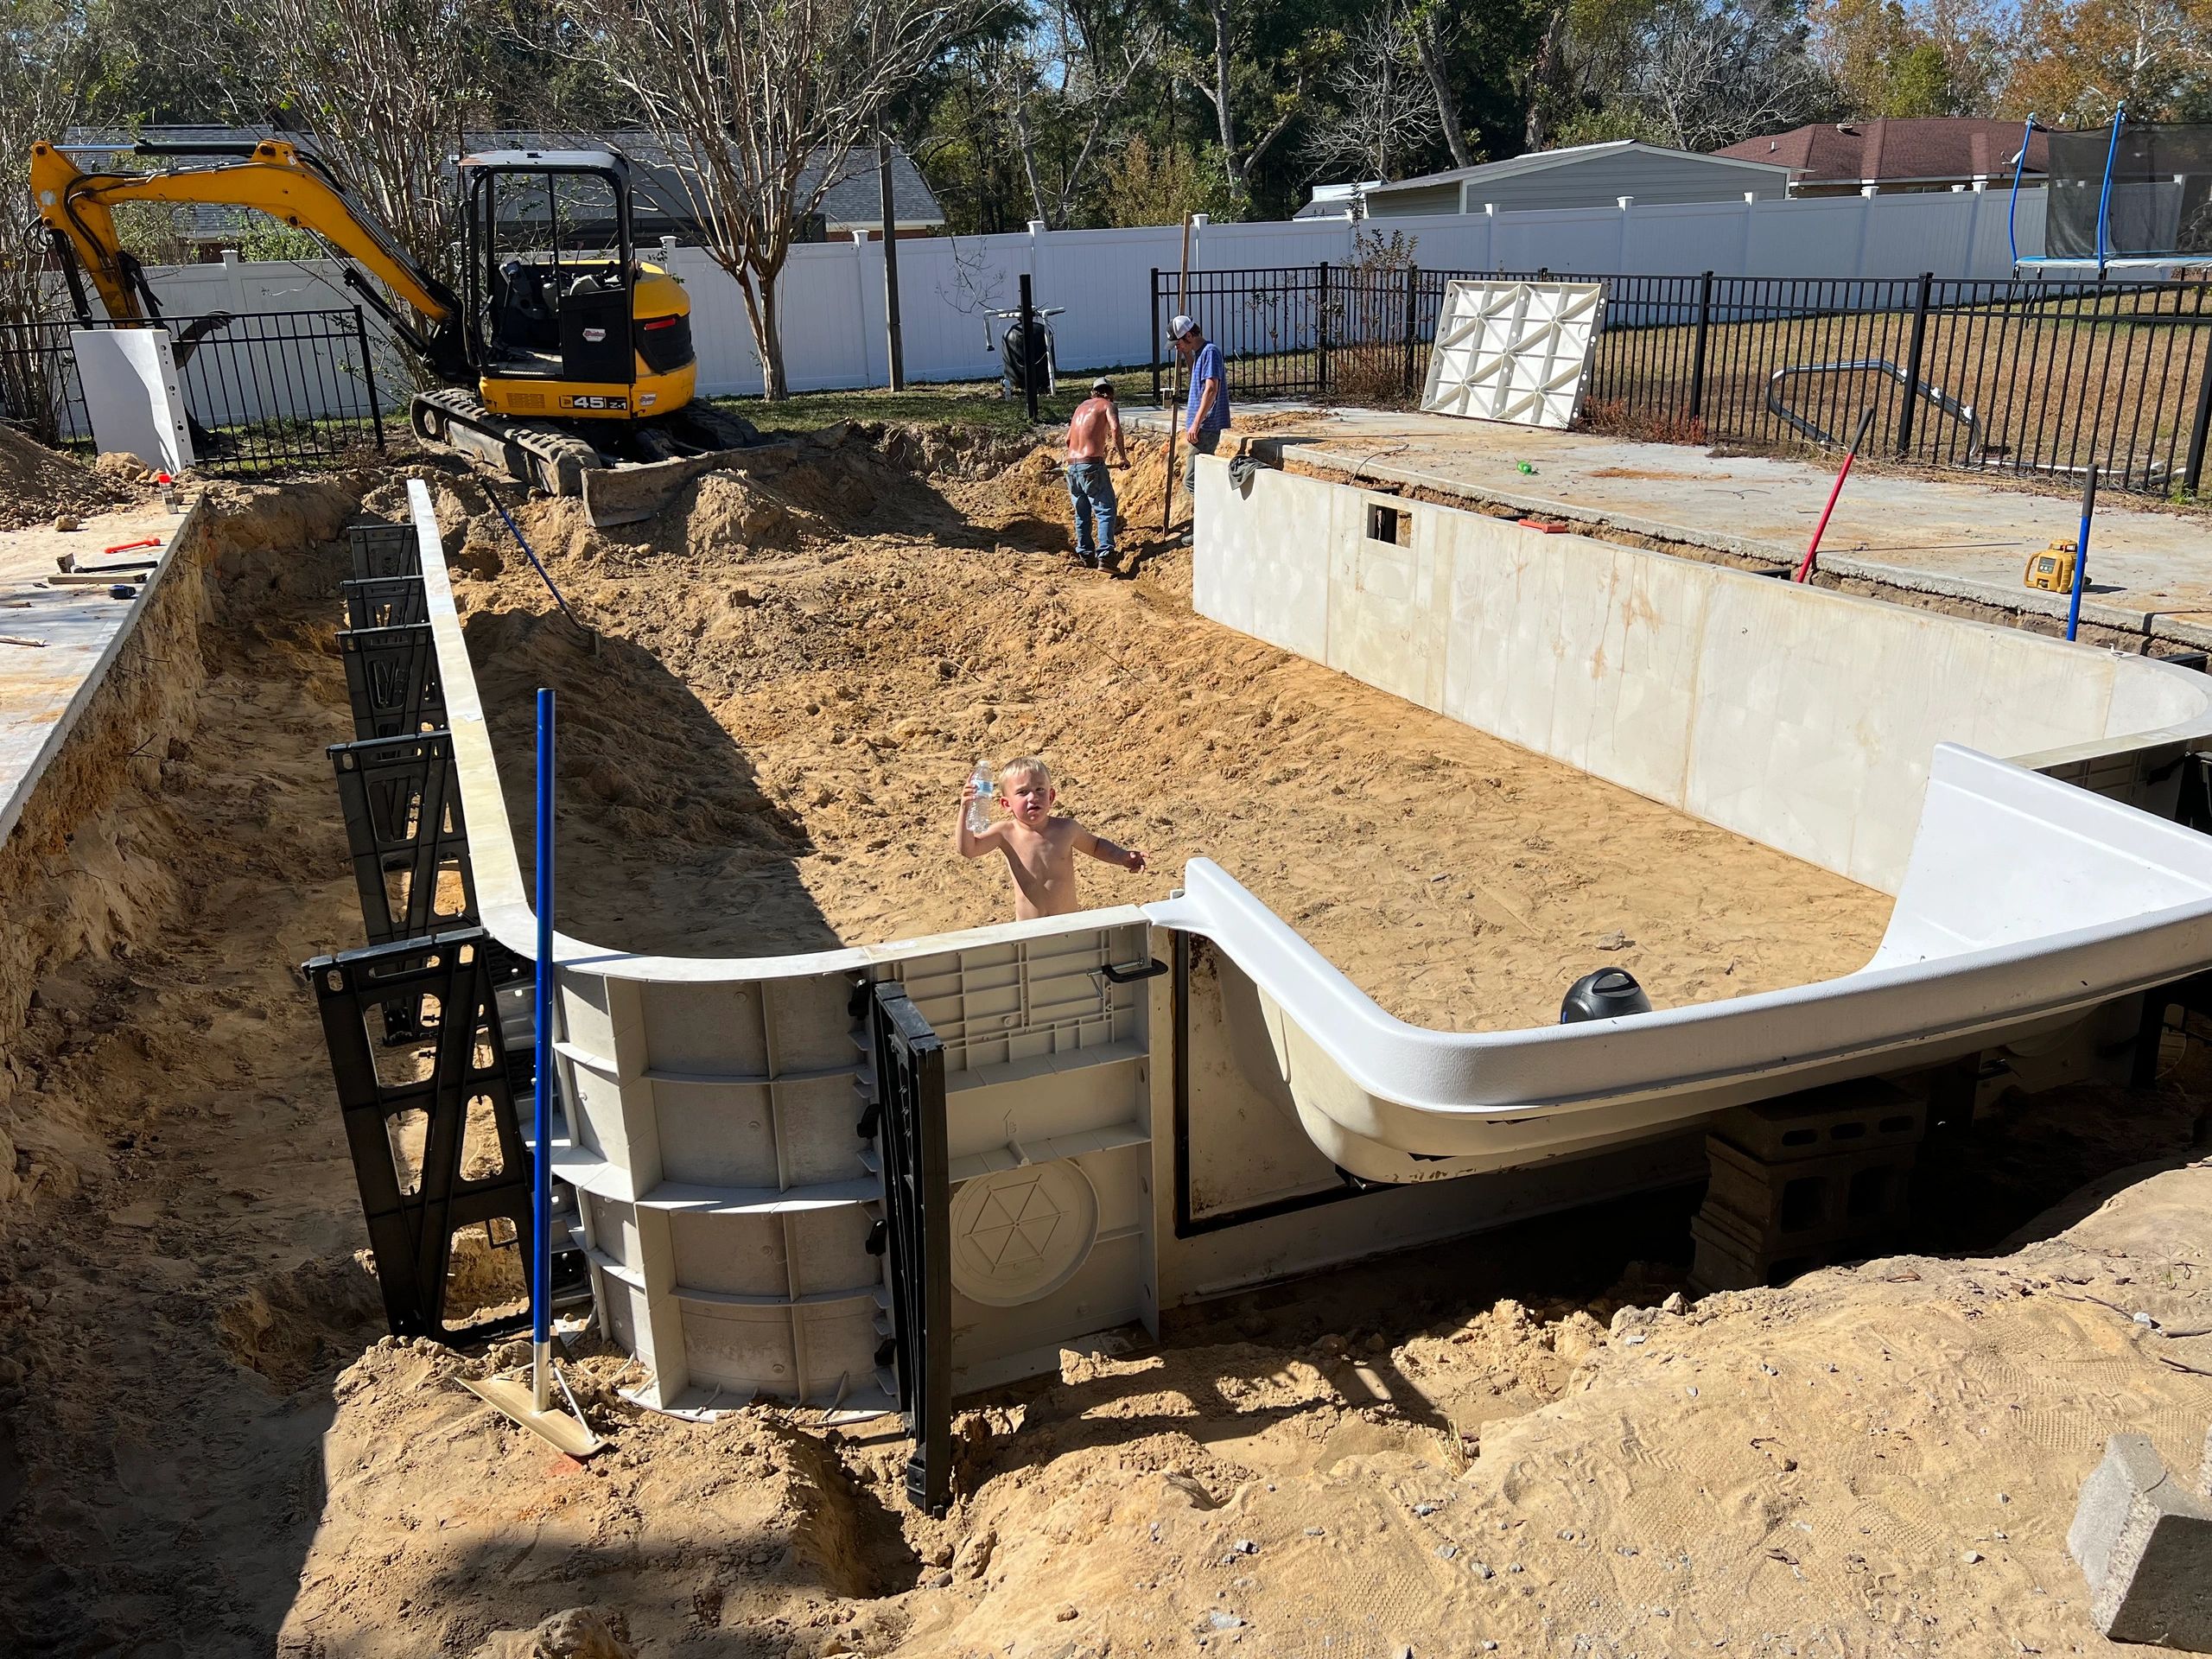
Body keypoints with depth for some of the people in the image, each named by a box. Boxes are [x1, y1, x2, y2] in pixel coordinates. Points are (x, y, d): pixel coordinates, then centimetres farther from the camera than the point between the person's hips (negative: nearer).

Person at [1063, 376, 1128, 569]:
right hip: (1092, 465, -6)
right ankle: (1104, 555, -18)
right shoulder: (1107, 405, 4)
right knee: (1106, 511, -5)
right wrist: (1122, 457, -9)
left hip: (1072, 465, 6)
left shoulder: (1081, 406, 22)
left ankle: (1085, 554, 22)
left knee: (1081, 513, 18)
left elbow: (1068, 439, 27)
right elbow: (1115, 428, -16)